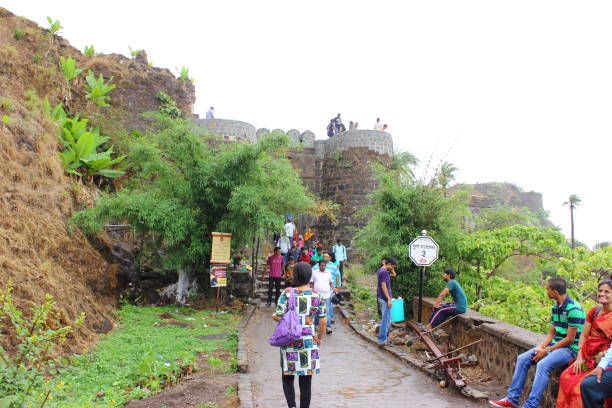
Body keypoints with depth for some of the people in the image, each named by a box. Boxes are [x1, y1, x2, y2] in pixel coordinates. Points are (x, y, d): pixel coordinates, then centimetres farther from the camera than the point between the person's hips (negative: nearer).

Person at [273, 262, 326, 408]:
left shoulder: (287, 293, -9)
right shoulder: (316, 295, -3)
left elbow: (279, 317, -13)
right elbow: (323, 321, -2)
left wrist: (273, 316, 10)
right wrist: (320, 338, 13)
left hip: (289, 340, -1)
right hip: (309, 341, 1)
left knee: (287, 377, 14)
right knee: (306, 380, 11)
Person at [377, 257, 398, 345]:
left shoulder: (380, 270, 13)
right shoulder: (384, 272, -18)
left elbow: (393, 274, 27)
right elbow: (383, 286, -24)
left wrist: (391, 270, 10)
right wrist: (389, 299, -23)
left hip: (381, 298, 10)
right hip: (385, 299, -10)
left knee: (386, 319, 18)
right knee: (386, 320, -5)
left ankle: (384, 337, 24)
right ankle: (382, 340, -3)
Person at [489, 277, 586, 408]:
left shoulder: (574, 309, -18)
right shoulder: (555, 307, 10)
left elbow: (570, 339, -18)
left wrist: (546, 351, -16)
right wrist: (540, 347, -5)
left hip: (570, 348, -9)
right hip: (554, 345, 9)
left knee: (543, 364, -32)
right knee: (522, 358, -4)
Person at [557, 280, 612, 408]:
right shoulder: (594, 312, 10)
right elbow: (584, 335, 10)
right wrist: (579, 357, 1)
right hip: (588, 358, 5)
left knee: (580, 384, -22)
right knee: (566, 377, -13)